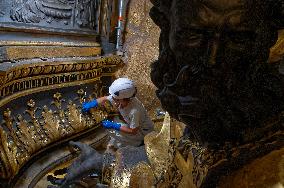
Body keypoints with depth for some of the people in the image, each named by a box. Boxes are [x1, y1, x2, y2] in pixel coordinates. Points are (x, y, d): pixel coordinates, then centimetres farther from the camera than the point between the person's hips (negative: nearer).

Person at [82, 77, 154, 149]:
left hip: (144, 131, -8)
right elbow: (105, 98, -2)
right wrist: (90, 104, -12)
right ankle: (114, 143, 17)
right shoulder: (119, 98, -20)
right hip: (135, 125, 8)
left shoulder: (134, 111, -39)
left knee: (114, 132, -19)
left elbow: (133, 131, -28)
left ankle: (138, 142, 1)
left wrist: (113, 126, -28)